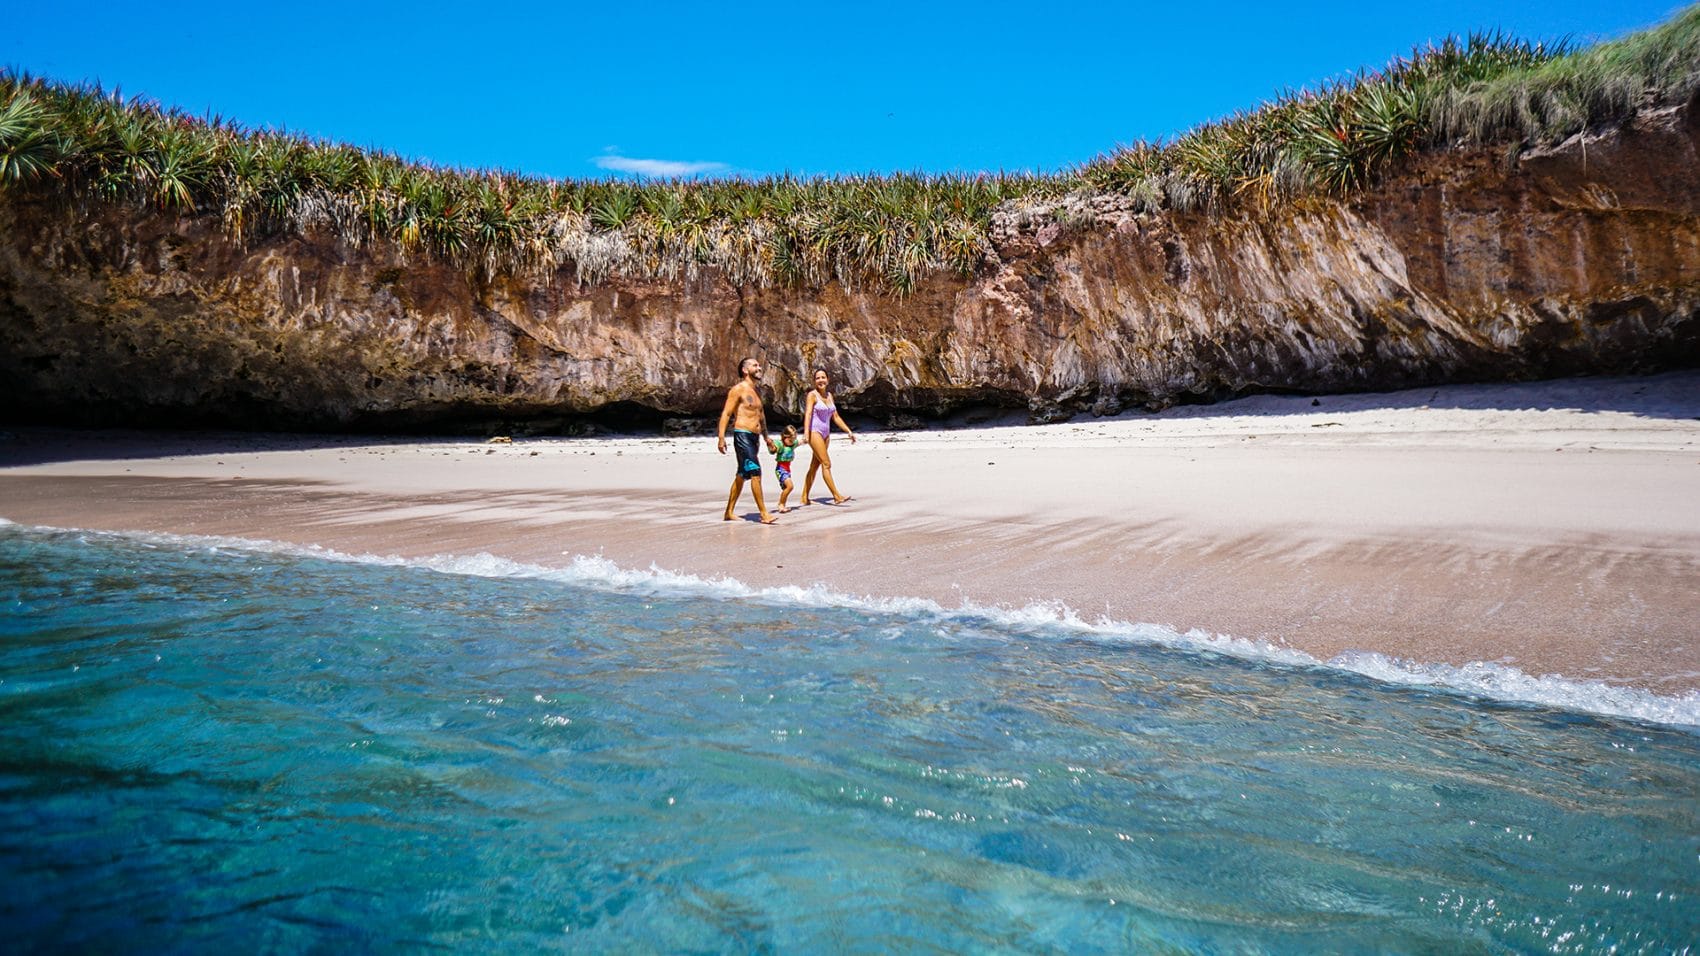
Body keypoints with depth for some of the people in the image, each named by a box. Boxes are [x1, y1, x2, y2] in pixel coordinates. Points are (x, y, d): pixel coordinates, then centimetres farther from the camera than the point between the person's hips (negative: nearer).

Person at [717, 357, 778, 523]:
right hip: (742, 435, -9)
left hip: (755, 437, 9)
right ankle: (764, 514, -17)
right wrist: (721, 438, -20)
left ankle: (729, 512, 20)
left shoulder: (757, 392, 19)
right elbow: (726, 414, -12)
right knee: (755, 472, -15)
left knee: (742, 476, 12)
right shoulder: (738, 389, -7)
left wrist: (766, 436, 31)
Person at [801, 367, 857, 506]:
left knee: (815, 466, 9)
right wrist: (806, 433, -33)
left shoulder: (829, 395, 12)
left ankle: (805, 498, 14)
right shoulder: (812, 395, -8)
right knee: (826, 464, -12)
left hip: (826, 434, 7)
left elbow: (836, 417, 16)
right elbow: (808, 414, -20)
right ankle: (837, 496, -13)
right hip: (814, 432, -7)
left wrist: (849, 431, 12)